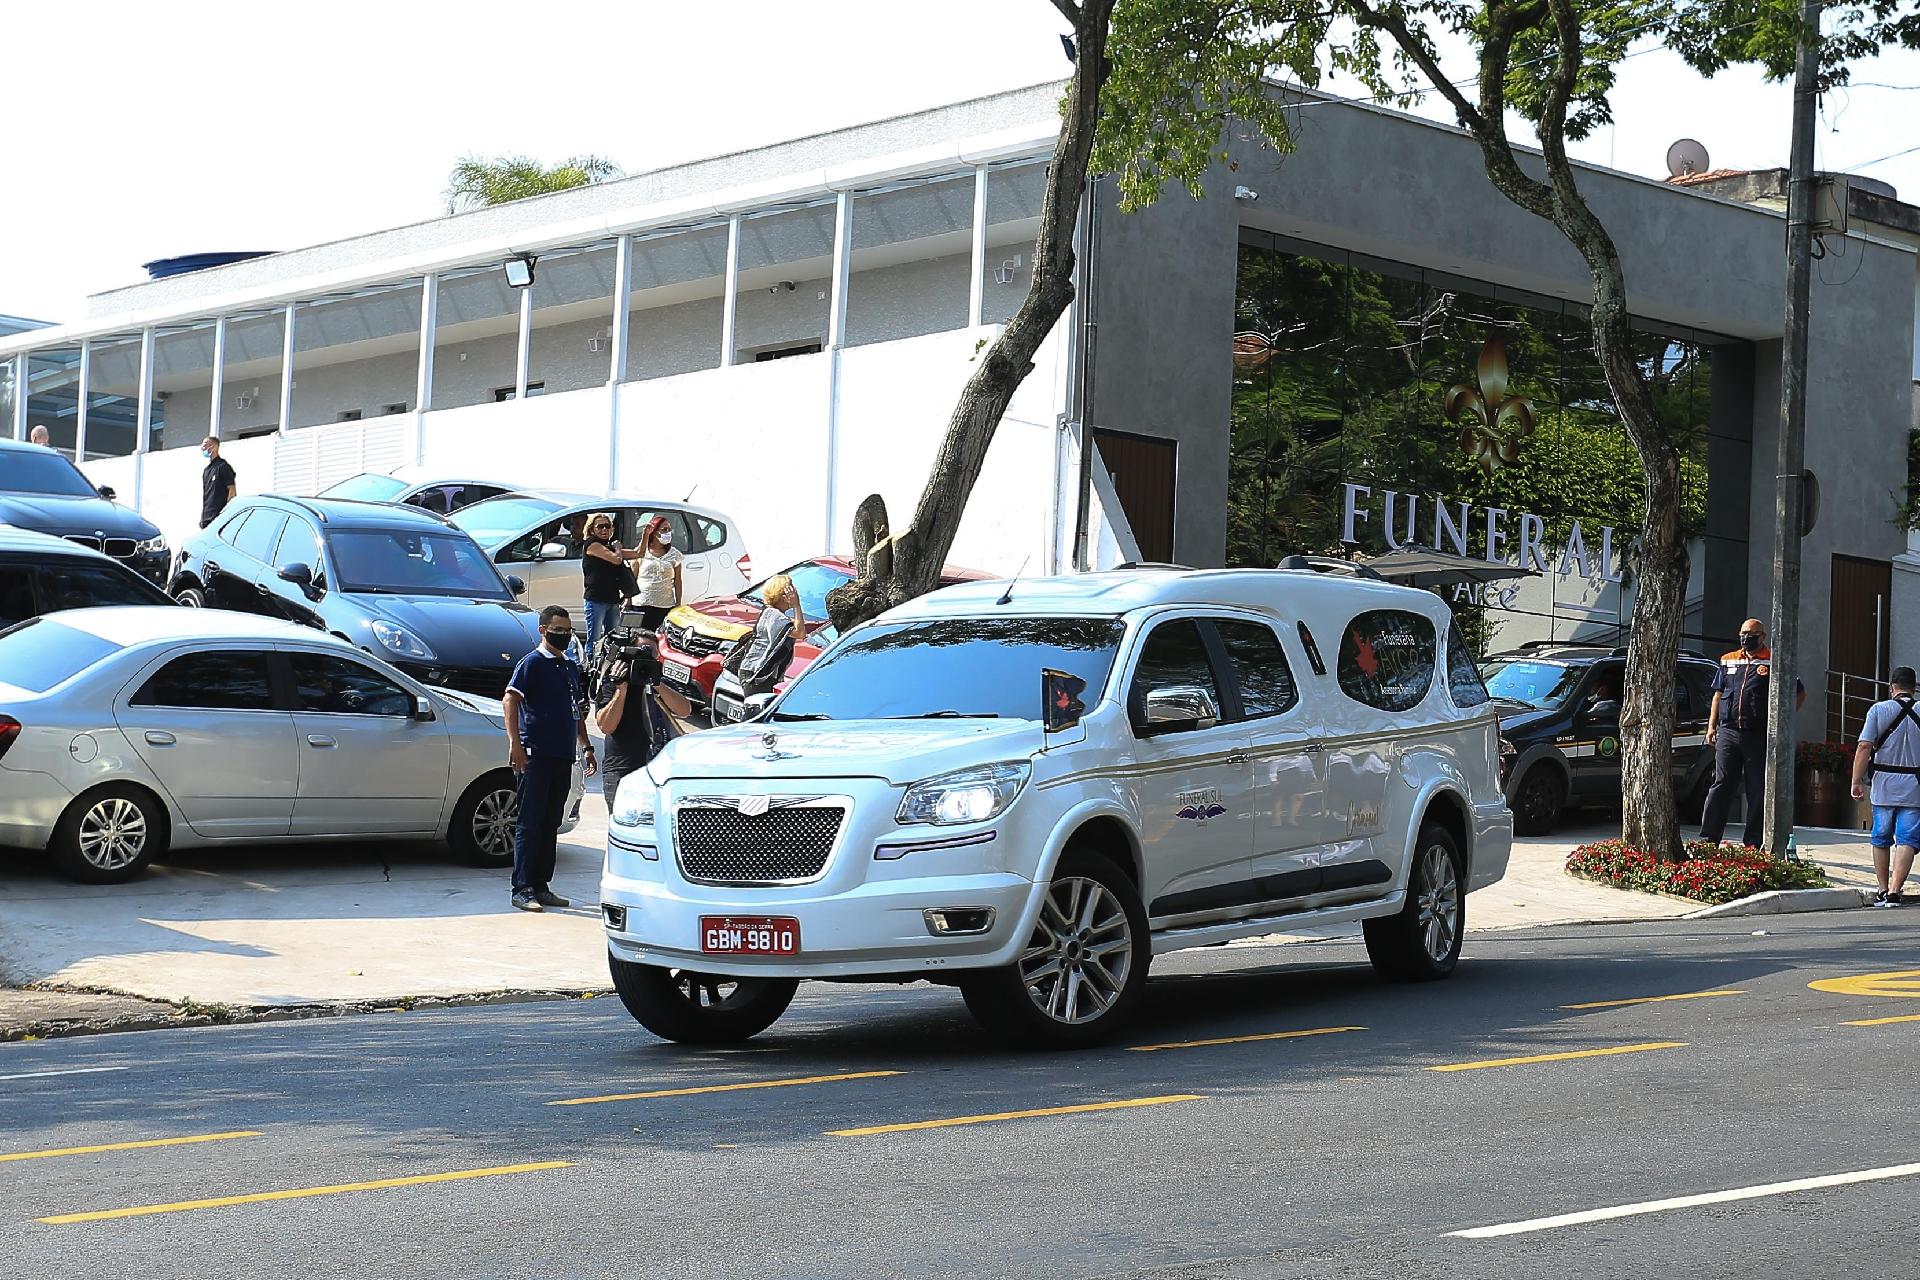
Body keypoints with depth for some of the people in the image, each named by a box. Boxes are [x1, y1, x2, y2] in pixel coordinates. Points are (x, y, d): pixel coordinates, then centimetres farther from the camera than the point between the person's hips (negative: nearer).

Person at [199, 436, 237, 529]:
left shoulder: (223, 466, -5)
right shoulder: (206, 470, 21)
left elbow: (232, 491, -10)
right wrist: (202, 517, 18)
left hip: (218, 517, -9)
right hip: (206, 519, 9)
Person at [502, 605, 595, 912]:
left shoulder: (570, 667, 18)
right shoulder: (532, 662, -6)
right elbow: (510, 699, -16)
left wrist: (585, 746, 19)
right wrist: (515, 743, -24)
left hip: (563, 757, 8)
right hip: (536, 755, -8)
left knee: (551, 823, 10)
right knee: (530, 823, -7)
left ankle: (541, 886, 16)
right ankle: (522, 890, -6)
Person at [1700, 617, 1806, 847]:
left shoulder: (1773, 663, 2)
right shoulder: (1728, 661, 15)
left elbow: (1800, 694, 8)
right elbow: (1718, 695, 19)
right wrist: (1711, 726, 12)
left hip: (1759, 735, -3)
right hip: (1728, 732, 3)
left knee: (1757, 790, 1)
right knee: (1721, 785, 3)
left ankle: (1752, 843, 5)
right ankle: (1708, 838, 4)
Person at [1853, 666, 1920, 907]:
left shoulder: (1878, 710, -2)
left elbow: (1864, 747, -8)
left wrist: (1857, 782, -3)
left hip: (1883, 786, 0)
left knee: (1881, 840, 14)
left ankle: (1883, 891, 21)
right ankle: (1894, 891, -13)